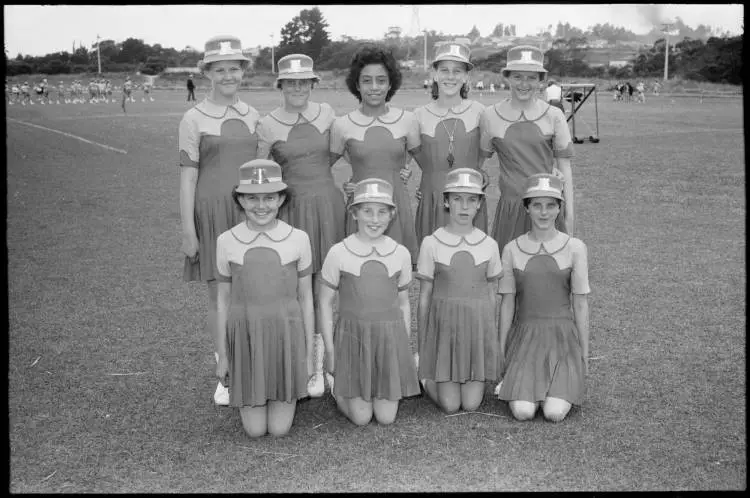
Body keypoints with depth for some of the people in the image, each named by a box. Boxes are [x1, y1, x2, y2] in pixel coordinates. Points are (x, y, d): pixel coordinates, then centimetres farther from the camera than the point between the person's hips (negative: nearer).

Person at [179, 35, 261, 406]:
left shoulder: (253, 116, 9)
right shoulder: (194, 119, -3)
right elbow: (187, 175, -5)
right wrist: (188, 230, -9)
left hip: (252, 210, 3)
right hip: (213, 211, -3)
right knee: (219, 296, 4)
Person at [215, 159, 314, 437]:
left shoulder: (298, 239, -6)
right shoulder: (226, 242, -5)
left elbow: (305, 299, 2)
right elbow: (223, 301, 3)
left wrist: (308, 353, 4)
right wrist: (222, 356, 6)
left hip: (286, 335, 0)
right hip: (245, 337, 0)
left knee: (279, 429, 3)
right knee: (254, 430, 4)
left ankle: (288, 394, 34)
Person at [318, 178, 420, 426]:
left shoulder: (401, 254, 0)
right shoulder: (339, 253, -8)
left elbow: (403, 303, 9)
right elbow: (325, 302, 0)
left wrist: (404, 347, 8)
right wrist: (330, 349, -1)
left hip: (390, 337, 2)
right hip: (352, 337, -2)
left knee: (386, 417, 4)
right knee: (361, 417, 2)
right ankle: (339, 389, 32)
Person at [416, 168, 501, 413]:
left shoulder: (489, 245, 0)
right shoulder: (431, 244, -5)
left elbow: (492, 294, 8)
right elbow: (424, 296, 0)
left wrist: (492, 337, 9)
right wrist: (421, 347, 2)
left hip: (478, 323, 2)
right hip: (444, 323, -1)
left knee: (471, 404, -1)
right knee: (449, 405, -4)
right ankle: (426, 375, 25)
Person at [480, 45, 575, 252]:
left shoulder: (554, 116, 0)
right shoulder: (490, 116, 1)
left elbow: (564, 167, 3)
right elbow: (482, 157, 14)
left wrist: (569, 213, 1)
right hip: (511, 207, 0)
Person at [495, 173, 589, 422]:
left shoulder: (574, 248, -1)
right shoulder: (512, 249, 2)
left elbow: (580, 303, 1)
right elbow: (507, 303, 6)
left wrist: (584, 353, 2)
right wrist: (501, 352, 7)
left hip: (562, 336, 0)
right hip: (525, 336, 1)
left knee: (554, 413, -18)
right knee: (522, 412, -18)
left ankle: (562, 386, 15)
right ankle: (520, 382, 16)